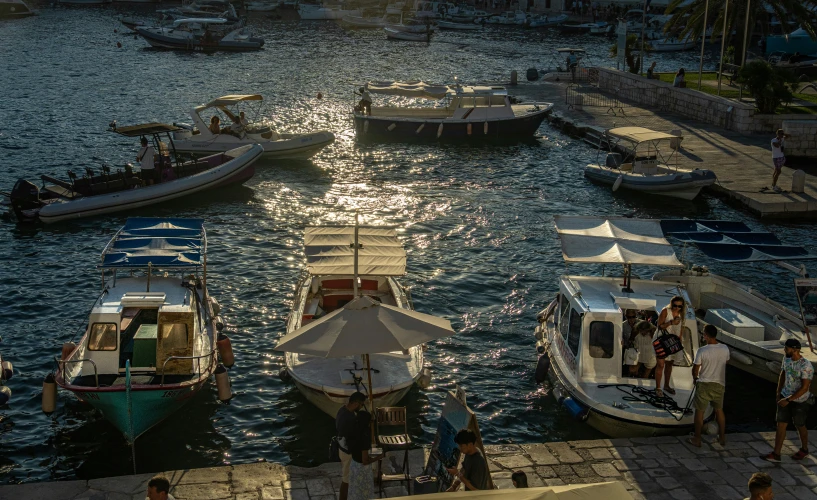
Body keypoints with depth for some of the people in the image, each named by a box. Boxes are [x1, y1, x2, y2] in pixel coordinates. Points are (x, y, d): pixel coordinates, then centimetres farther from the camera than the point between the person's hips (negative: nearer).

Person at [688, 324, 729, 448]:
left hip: (704, 384, -4)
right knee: (719, 410, 20)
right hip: (720, 384, 4)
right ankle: (722, 437, 28)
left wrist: (695, 378, 11)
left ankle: (697, 439, 14)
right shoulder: (725, 349, -7)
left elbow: (695, 370, -10)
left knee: (699, 411, 8)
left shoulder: (702, 351, -20)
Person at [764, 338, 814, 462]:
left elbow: (805, 387, -25)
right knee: (781, 424, 2)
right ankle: (776, 454, 5)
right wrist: (778, 393, 13)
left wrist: (788, 400, -24)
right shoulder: (786, 359, -4)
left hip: (800, 401, -6)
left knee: (799, 425, 14)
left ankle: (804, 450, 39)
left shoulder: (806, 366, -26)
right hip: (785, 396, 6)